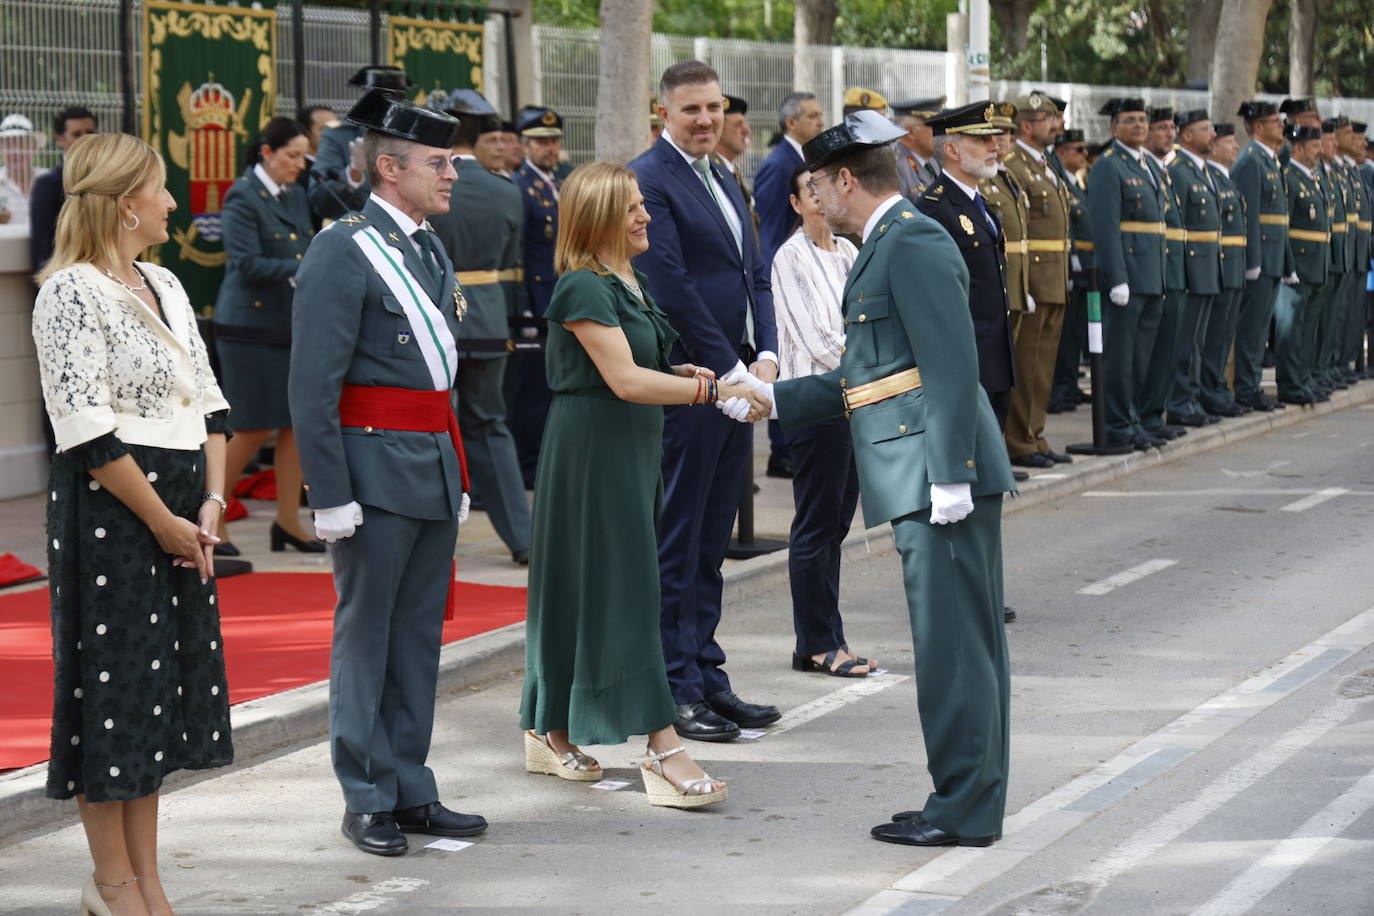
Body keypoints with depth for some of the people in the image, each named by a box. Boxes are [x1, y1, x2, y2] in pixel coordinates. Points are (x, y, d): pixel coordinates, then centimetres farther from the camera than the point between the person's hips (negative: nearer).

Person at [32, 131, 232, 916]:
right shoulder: (72, 292, -13)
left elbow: (209, 402, 14)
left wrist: (210, 503, 0)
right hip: (109, 510, -8)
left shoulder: (164, 285, 13)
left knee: (167, 680, 11)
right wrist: (163, 521, -14)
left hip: (180, 509, 8)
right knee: (113, 681, -1)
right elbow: (89, 432, -18)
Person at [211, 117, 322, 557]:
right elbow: (247, 264, -19)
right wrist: (303, 271, -25)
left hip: (294, 324, 7)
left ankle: (288, 521, 13)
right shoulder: (242, 197, -11)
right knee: (253, 431, -4)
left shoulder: (297, 196, 11)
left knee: (296, 424, 4)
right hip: (251, 326, -7)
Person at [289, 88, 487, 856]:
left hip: (435, 465, 8)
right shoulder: (343, 252, -12)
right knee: (366, 635, 1)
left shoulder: (431, 252, 15)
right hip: (377, 467, -8)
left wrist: (459, 475, 19)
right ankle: (368, 800, 9)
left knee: (420, 634, 12)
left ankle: (411, 790, 20)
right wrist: (332, 497, -18)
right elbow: (313, 388, -15)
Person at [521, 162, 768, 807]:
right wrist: (716, 391, -23)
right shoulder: (584, 288, -16)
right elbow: (624, 379, -22)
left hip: (630, 448, 9)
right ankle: (664, 751, -12)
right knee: (619, 585, -9)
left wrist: (686, 376, 3)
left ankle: (550, 732, 22)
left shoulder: (628, 282, 14)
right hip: (592, 450, -9)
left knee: (584, 585, 13)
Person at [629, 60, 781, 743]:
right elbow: (670, 286, -16)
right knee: (675, 543, -2)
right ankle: (675, 692, 3)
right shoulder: (649, 179, -10)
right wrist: (730, 369, -15)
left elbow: (755, 277, 18)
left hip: (736, 382, 9)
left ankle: (706, 678, 19)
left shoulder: (724, 181, 18)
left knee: (709, 544, 13)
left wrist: (765, 357, 2)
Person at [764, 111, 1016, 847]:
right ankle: (970, 804, 19)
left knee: (952, 645, -6)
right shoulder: (887, 245, 20)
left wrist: (950, 475, -22)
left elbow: (953, 364, -19)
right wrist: (772, 397, 23)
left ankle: (962, 811, -1)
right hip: (923, 481, 10)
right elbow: (866, 377, 24)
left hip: (940, 474, -10)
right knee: (965, 644, 13)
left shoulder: (912, 241, -11)